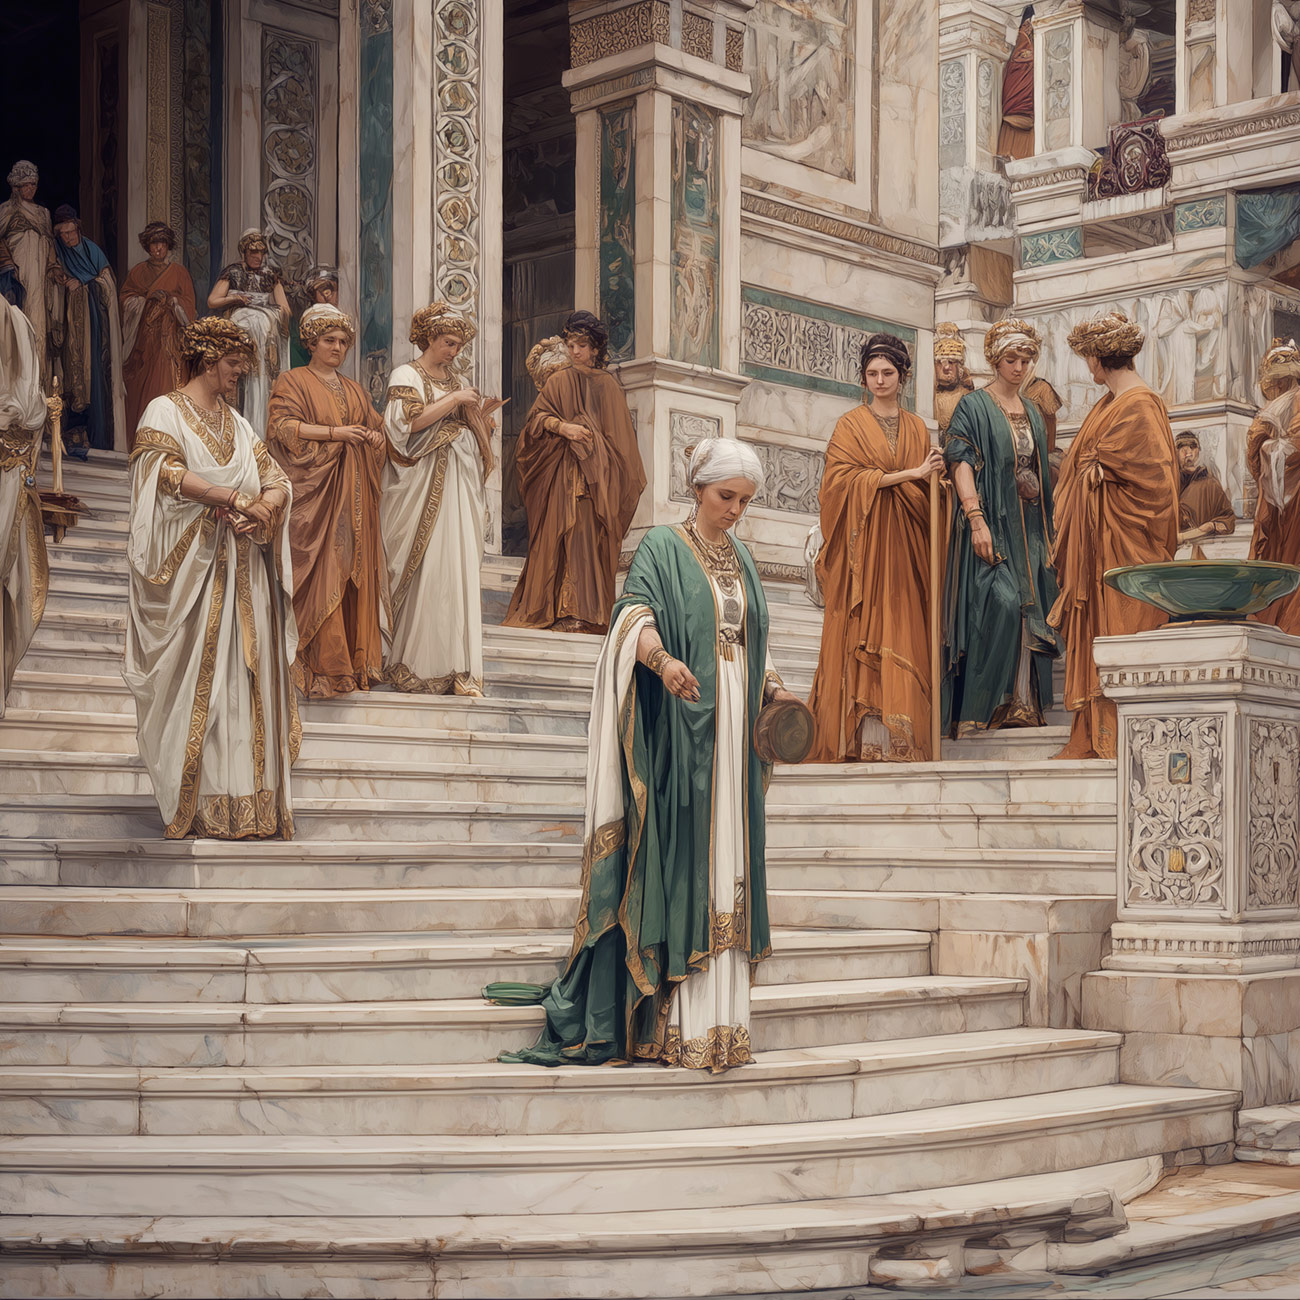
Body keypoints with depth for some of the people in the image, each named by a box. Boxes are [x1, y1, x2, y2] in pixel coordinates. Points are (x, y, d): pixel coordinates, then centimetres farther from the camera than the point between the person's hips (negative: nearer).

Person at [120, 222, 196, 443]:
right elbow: (126, 300, 9)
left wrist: (169, 300, -13)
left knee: (167, 382, -11)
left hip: (169, 337, -2)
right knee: (141, 384, -4)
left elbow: (188, 303, 4)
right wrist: (146, 298, -8)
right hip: (143, 336, 2)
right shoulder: (137, 272, 13)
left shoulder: (178, 272, 9)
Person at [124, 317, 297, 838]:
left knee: (245, 675, 0)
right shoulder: (165, 412, 1)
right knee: (195, 679, -8)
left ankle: (246, 800, 1)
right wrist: (236, 497, -19)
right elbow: (167, 472, -16)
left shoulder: (238, 424, 21)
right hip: (192, 566, -6)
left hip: (243, 570, 6)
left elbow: (277, 480, 11)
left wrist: (263, 506, -11)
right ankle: (195, 803, -6)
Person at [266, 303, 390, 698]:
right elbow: (283, 427, -9)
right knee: (320, 573, -10)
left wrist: (374, 437, -1)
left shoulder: (354, 389, 22)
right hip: (314, 491, -6)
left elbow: (376, 428, 24)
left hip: (354, 495, 6)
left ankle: (357, 659, 5)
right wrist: (335, 433, -17)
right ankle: (322, 664, -10)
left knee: (356, 571, 1)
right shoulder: (292, 381, 4)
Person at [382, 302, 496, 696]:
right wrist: (454, 400, -11)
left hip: (457, 482, 6)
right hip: (422, 482, -6)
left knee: (458, 569, -3)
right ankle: (414, 661, -2)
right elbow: (411, 421, -15)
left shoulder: (455, 380, 20)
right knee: (425, 570, -9)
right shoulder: (407, 376, 1)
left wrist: (476, 414, 6)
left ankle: (456, 665, -6)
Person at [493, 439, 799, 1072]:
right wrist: (662, 658, -41)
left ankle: (720, 1012, 9)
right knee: (678, 858, -8)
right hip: (680, 734, -6)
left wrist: (773, 687, 7)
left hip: (733, 735, 6)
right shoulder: (662, 547, -4)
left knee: (727, 855, 5)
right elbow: (634, 610, -21)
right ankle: (679, 1021, -6)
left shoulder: (741, 559, 16)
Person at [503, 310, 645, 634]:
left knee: (595, 539, -6)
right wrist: (562, 426, -17)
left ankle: (592, 611, -6)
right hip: (567, 470, -1)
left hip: (600, 472, 2)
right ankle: (571, 613, -14)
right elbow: (537, 418, 2)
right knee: (572, 532, -11)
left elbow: (622, 434, 14)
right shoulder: (560, 381, 11)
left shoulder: (609, 385, 15)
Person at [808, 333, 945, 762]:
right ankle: (863, 736, -13)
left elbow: (926, 489, 16)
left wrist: (930, 474, -7)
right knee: (862, 628, -10)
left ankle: (896, 737, -5)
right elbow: (844, 478, -9)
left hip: (904, 544, 3)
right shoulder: (851, 425, 5)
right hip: (863, 542, -3)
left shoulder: (916, 428, 16)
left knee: (902, 629, -4)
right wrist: (907, 474, -12)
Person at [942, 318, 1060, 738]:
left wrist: (1047, 530, 14)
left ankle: (1023, 706, 1)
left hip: (1029, 526, 7)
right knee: (1002, 602, -22)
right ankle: (981, 707, -18)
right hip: (992, 522, -7)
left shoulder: (1032, 412, 19)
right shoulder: (975, 406, -1)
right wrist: (976, 519, -22)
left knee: (1030, 613, -1)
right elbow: (960, 463, -11)